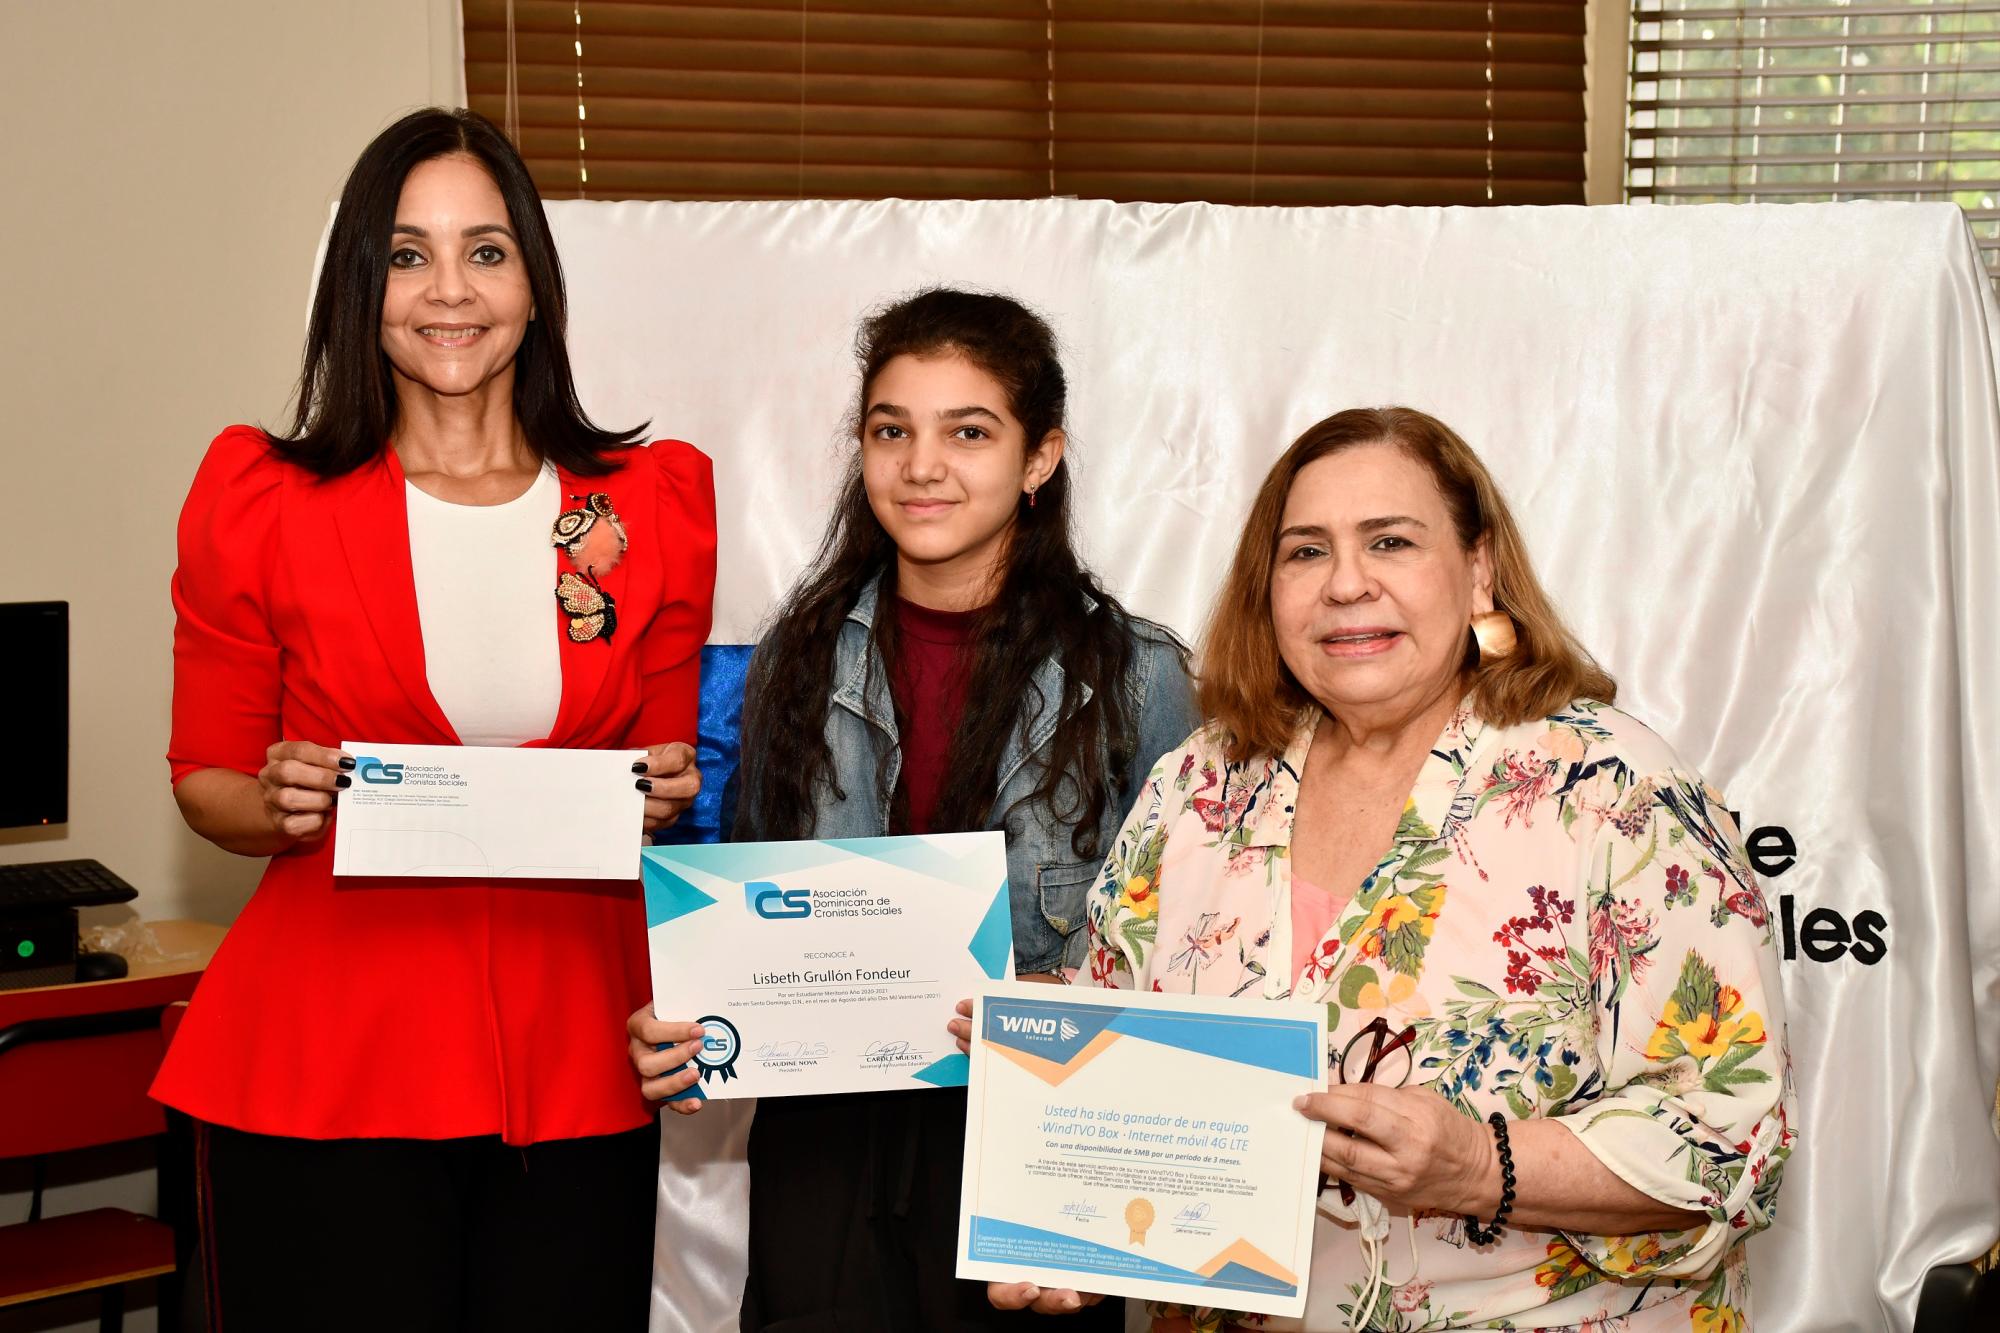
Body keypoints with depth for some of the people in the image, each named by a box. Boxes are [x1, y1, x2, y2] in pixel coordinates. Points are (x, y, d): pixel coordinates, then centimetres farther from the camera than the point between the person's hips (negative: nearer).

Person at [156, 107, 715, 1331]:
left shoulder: (652, 506, 7)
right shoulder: (262, 499, 2)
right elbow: (207, 782, 9)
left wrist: (664, 798, -5)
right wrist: (281, 807, -13)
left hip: (576, 1074, 2)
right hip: (322, 1071, -2)